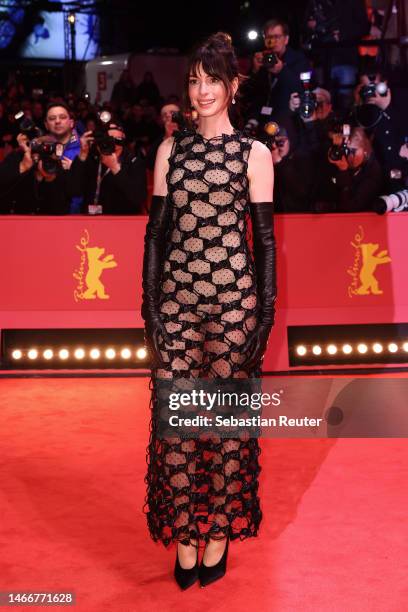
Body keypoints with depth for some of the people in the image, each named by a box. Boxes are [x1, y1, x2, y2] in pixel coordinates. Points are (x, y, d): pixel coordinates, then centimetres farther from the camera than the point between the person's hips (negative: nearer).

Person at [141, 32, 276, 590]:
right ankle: (183, 533, 18)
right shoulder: (170, 150, 10)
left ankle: (220, 530, 21)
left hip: (234, 297, -2)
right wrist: (150, 304, 1)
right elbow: (156, 230, 8)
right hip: (177, 294, 2)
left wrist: (266, 312, -4)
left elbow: (264, 236, 1)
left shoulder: (254, 153, 3)